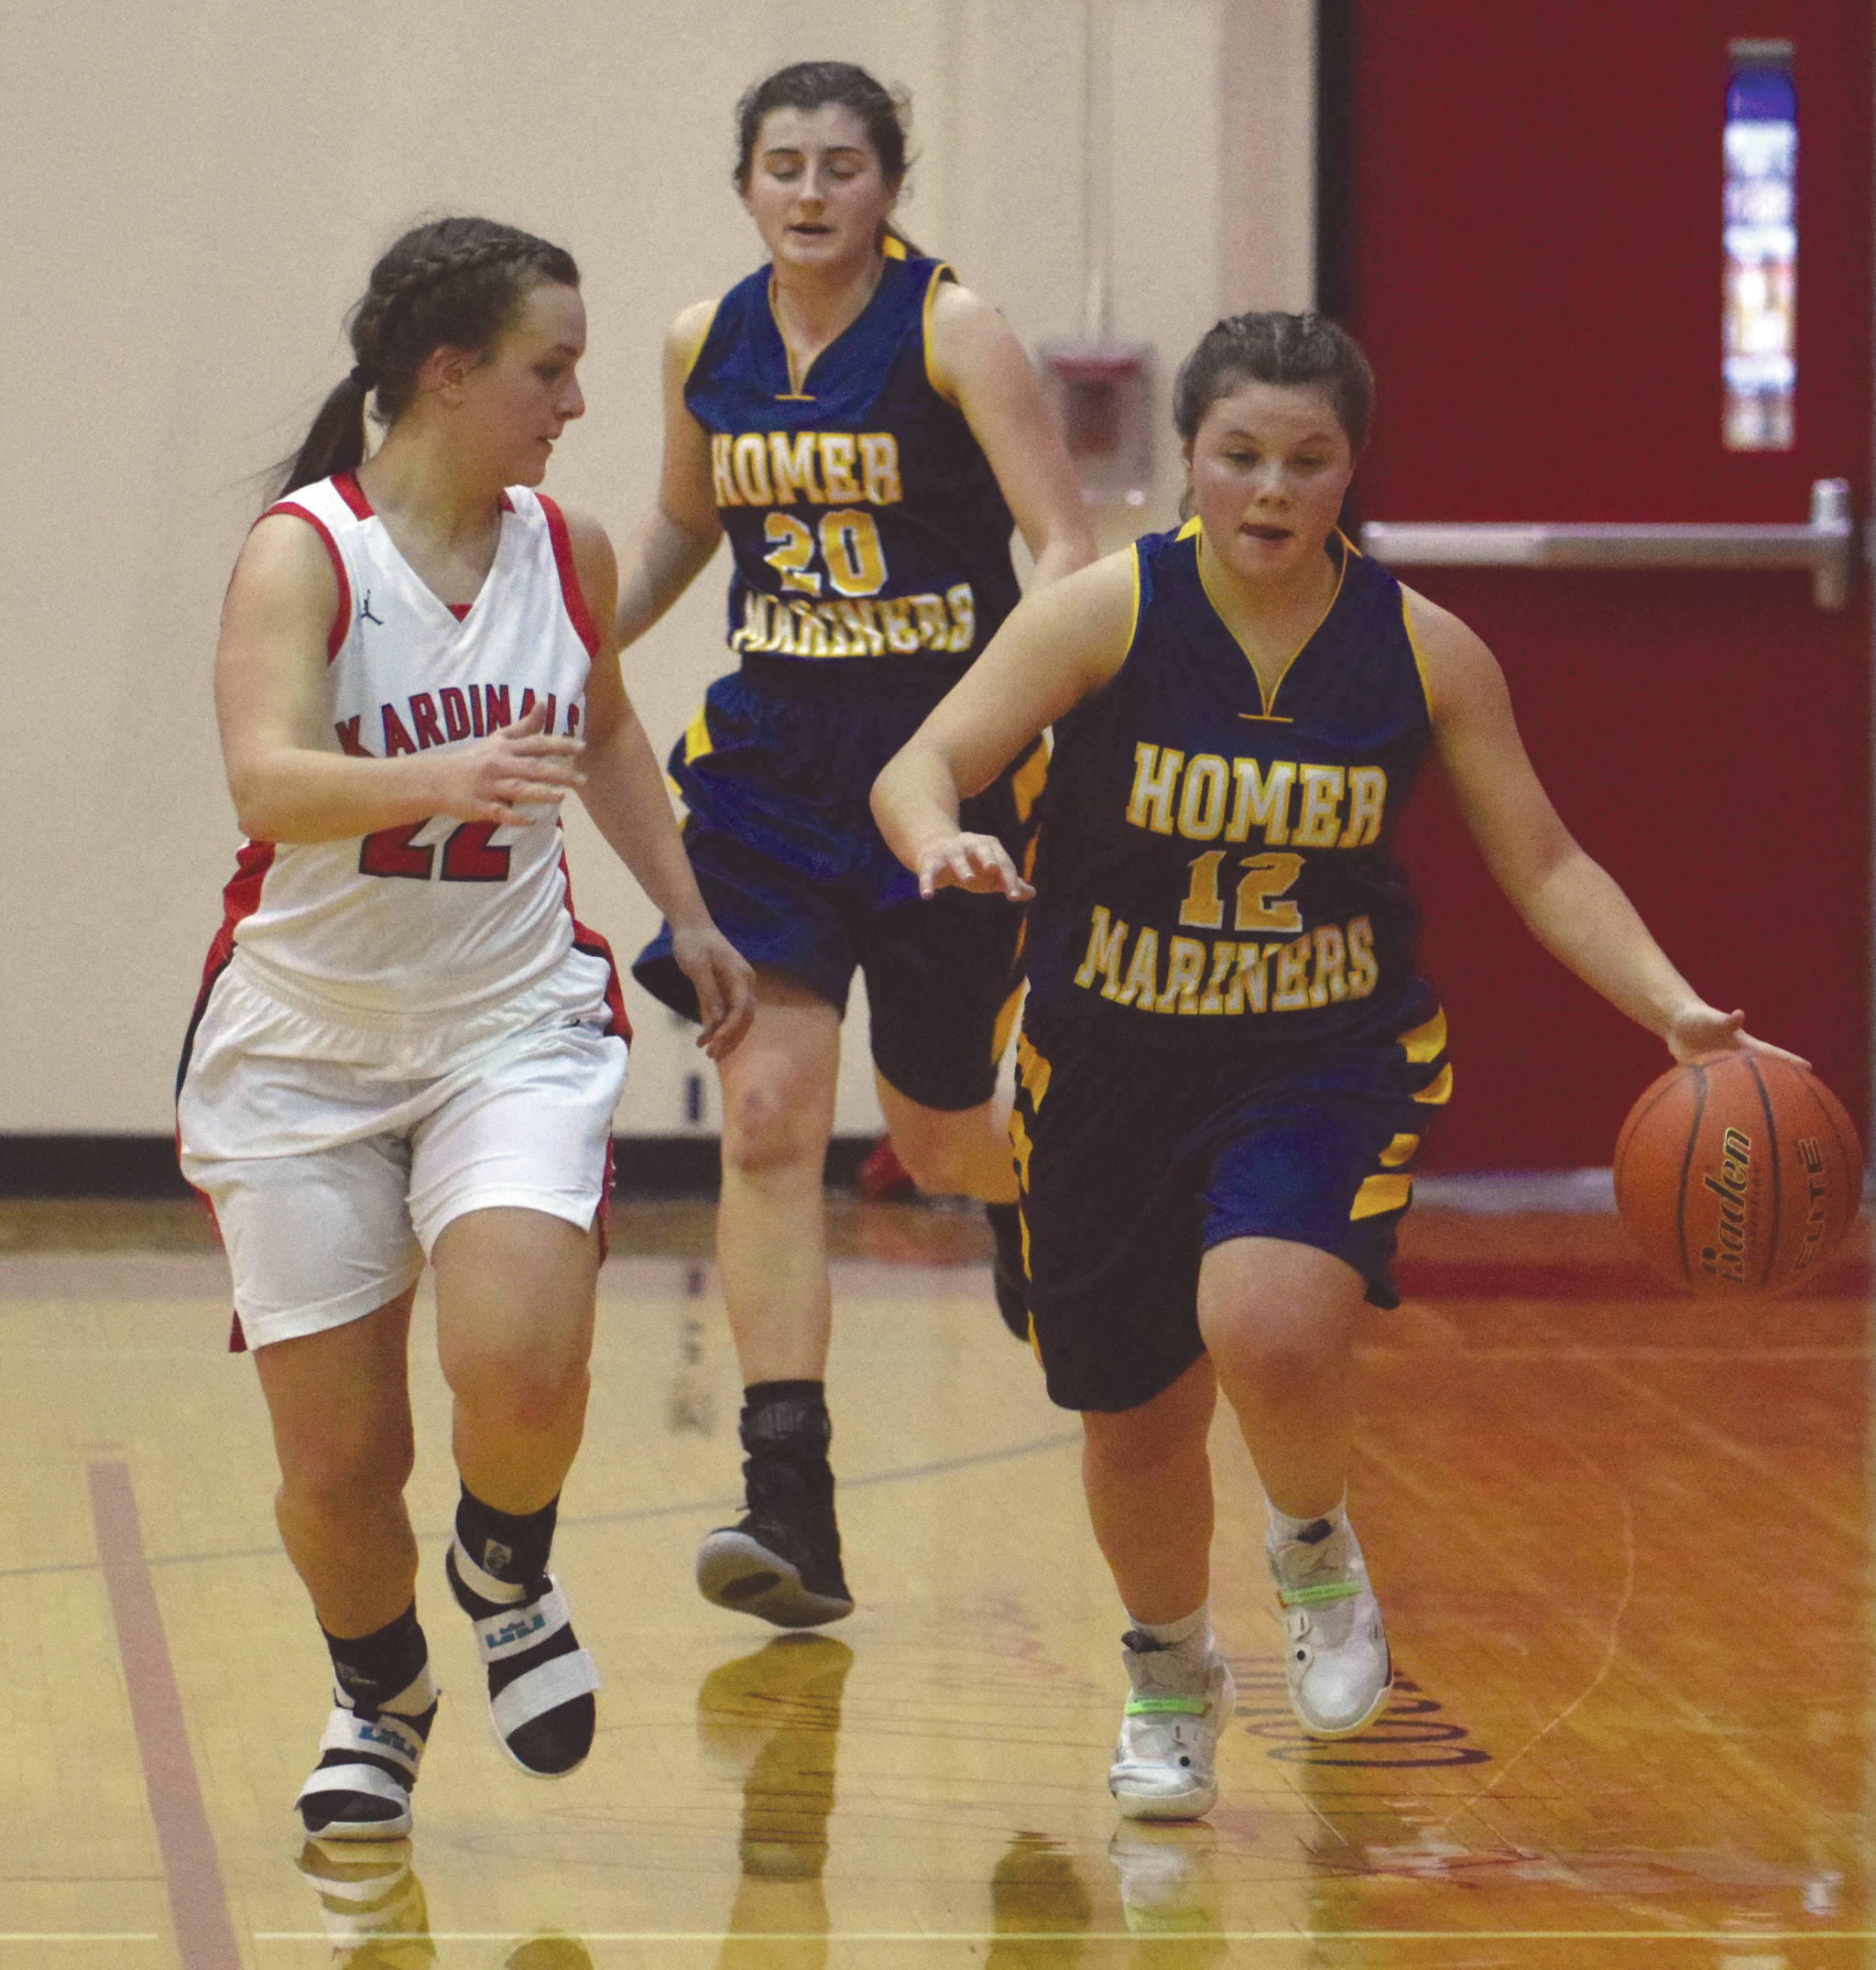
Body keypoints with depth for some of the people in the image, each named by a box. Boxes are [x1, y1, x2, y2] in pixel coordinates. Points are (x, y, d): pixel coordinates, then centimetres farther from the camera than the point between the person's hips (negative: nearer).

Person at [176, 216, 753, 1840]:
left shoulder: (566, 552, 3)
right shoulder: (304, 551, -13)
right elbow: (267, 780, -30)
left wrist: (688, 916, 28)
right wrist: (436, 780, -46)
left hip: (515, 1022, 2)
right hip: (305, 1040, -2)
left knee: (520, 1367, -23)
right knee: (338, 1465, 1)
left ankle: (507, 1573, 10)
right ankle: (378, 1695, 32)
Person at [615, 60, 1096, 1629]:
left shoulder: (953, 334, -10)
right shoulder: (707, 346, 4)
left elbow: (1066, 546, -15)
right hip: (771, 762, 3)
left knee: (936, 1133, 11)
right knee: (771, 1116, -13)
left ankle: (1035, 1191, 51)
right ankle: (790, 1508, -16)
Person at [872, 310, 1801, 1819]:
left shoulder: (1422, 649, -7)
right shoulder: (1108, 614, -12)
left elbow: (1544, 866, -1)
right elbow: (924, 763, -17)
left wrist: (1677, 1010, -15)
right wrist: (944, 843, -41)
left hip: (1333, 1062, -1)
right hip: (1115, 1061, 1)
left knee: (1271, 1330, -29)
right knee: (1136, 1417, 11)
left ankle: (1317, 1545, 6)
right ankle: (1171, 1674, 42)